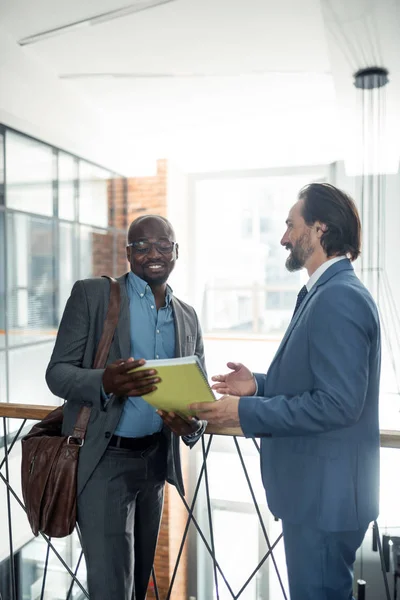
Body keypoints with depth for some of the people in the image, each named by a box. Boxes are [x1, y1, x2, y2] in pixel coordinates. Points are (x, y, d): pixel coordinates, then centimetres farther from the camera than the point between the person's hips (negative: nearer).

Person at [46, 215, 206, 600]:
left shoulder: (188, 317, 8)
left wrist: (192, 424, -13)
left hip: (156, 459, 5)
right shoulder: (92, 294, -6)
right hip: (103, 460, -5)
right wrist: (104, 382, -31)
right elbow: (57, 372, -9)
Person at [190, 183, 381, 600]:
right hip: (316, 489, 10)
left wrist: (246, 412, -22)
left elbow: (338, 403, -27)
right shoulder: (328, 293, 10)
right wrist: (259, 385, 5)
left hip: (325, 493, -10)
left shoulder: (340, 297, -22)